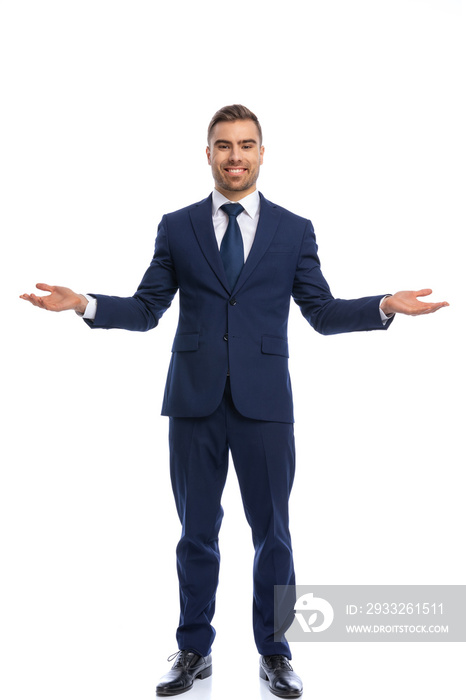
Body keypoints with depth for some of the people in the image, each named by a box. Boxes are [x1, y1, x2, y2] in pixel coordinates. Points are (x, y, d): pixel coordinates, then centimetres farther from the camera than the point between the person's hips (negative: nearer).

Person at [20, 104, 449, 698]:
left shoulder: (294, 230, 6)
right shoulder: (177, 227, 7)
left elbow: (322, 312, 5)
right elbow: (146, 309, 6)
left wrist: (384, 306, -10)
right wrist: (85, 304, -9)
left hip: (264, 403, 0)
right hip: (195, 401, 1)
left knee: (272, 533, 7)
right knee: (196, 533, 10)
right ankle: (194, 652, 26)